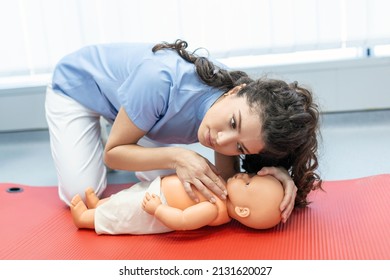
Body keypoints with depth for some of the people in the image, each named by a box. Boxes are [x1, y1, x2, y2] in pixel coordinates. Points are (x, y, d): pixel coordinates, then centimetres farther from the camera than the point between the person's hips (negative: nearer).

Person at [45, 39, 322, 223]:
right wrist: (176, 157, -45)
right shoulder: (164, 81, -44)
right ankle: (67, 144, 19)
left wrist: (275, 173, -39)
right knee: (82, 193, -14)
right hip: (77, 87, -4)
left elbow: (226, 179, -20)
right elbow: (113, 152, -30)